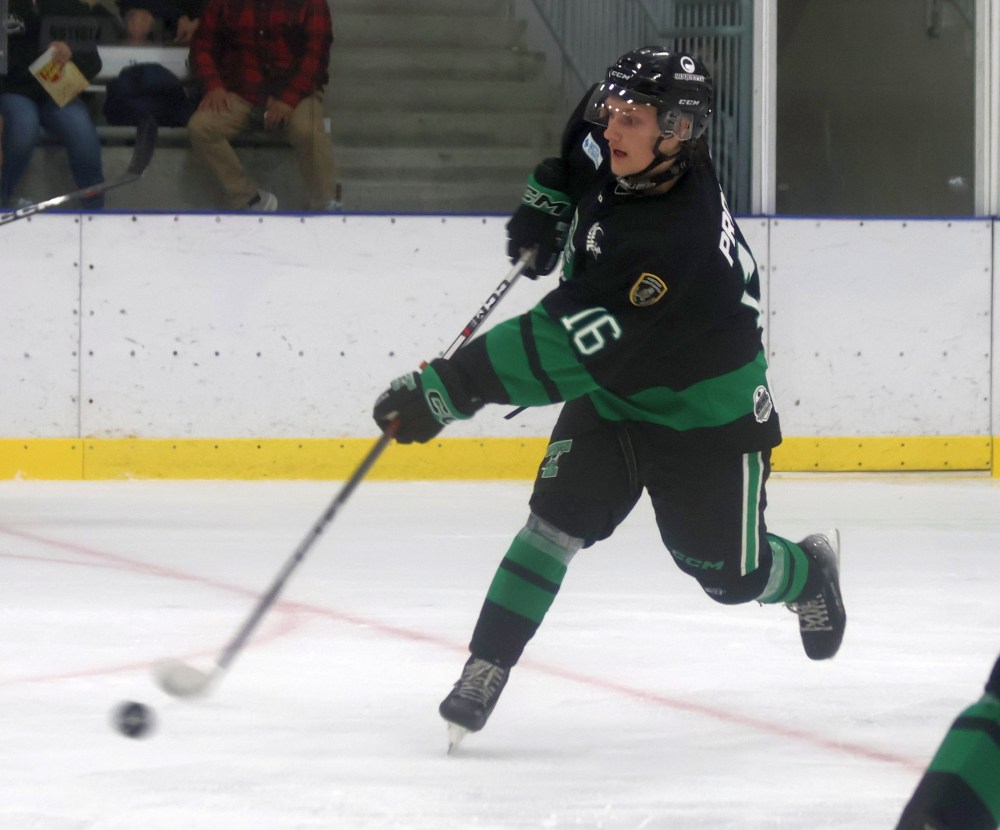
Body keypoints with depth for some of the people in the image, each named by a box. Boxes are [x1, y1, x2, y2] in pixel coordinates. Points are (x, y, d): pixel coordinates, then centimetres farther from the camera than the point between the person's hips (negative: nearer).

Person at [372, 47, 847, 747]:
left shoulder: (684, 242, -39)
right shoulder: (608, 156, -16)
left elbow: (569, 347, -42)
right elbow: (579, 151, 15)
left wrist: (451, 388, -44)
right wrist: (548, 201, -2)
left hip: (706, 408, -6)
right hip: (612, 388, 6)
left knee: (729, 574, 8)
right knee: (559, 515, -14)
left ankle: (810, 573, 41)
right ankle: (486, 668, -13)